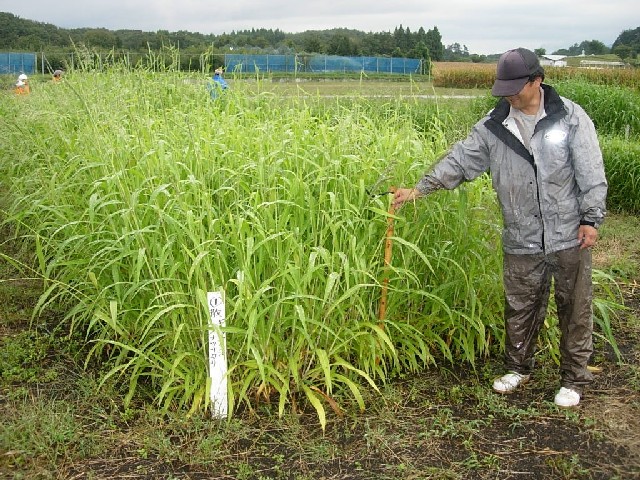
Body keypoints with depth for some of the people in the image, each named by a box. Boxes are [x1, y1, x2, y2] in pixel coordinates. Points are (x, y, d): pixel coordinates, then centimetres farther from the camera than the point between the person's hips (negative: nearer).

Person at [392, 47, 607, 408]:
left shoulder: (570, 117, -6)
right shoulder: (494, 126, 1)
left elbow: (591, 172, -5)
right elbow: (460, 161, 3)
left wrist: (592, 218, -8)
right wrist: (419, 189, -3)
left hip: (570, 236, -2)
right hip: (522, 240, 3)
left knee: (575, 308, 8)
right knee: (520, 308, 14)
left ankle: (574, 380, 24)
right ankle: (519, 368, 36)